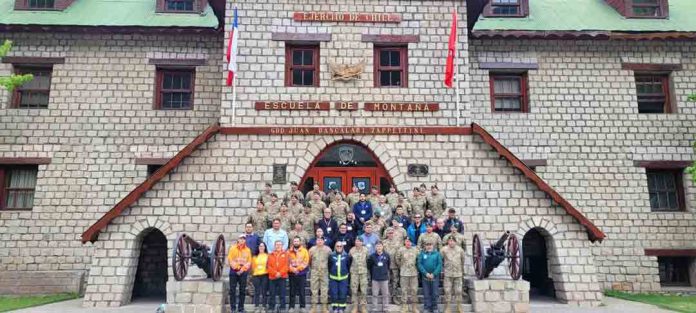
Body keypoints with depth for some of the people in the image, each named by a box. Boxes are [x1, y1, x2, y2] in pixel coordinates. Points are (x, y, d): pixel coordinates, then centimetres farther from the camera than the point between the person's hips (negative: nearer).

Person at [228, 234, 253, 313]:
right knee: (232, 290, -2)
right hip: (234, 271, -1)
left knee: (242, 290, 3)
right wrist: (237, 268, -12)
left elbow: (249, 261, 3)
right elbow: (230, 259, -4)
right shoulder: (233, 248, 3)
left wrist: (243, 269, -10)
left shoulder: (248, 250, 8)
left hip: (243, 272, 2)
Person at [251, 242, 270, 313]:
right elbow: (253, 266, 12)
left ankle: (263, 307, 6)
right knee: (257, 292, 2)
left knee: (264, 292, 1)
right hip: (256, 275, 2)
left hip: (265, 275, -2)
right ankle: (256, 307, 5)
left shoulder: (267, 256, 3)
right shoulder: (255, 256, 11)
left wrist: (269, 272, -7)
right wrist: (252, 275, 7)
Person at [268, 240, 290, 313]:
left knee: (282, 293, 2)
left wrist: (280, 273, -13)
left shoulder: (285, 254, 7)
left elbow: (287, 265, -2)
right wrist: (275, 273, -12)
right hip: (272, 277, 1)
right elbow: (268, 266, 1)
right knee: (272, 294, 4)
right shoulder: (271, 255, 9)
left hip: (282, 277, -1)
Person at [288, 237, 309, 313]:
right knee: (292, 291, 4)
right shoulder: (289, 252, 8)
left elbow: (305, 262, -4)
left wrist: (298, 269, -13)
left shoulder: (304, 251, 4)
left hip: (302, 274, -1)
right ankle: (292, 306, 11)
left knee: (301, 291, 1)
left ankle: (302, 306, 9)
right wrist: (292, 269, -15)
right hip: (292, 274, 1)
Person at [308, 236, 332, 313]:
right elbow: (309, 260, 13)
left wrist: (328, 267, 10)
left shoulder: (328, 249, -2)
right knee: (314, 289, 4)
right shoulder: (312, 249, 2)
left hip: (324, 272, -1)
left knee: (324, 289, 2)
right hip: (314, 272, 1)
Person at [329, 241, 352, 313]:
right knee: (334, 294, 3)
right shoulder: (331, 256, -1)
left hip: (343, 278, 0)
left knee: (343, 293, 1)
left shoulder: (346, 256, -2)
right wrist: (330, 273, 8)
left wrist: (347, 273, 7)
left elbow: (349, 266, 8)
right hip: (333, 278, 0)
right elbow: (329, 266, 8)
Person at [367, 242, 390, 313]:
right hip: (375, 278, 0)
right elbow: (369, 266, 5)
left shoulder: (387, 256, -6)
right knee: (375, 294, 8)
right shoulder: (372, 256, -8)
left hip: (384, 278, 1)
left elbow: (389, 265, 11)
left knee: (385, 294, 8)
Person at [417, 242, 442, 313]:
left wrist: (434, 274, -13)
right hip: (425, 276, 0)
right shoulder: (422, 254, 4)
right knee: (426, 293, 4)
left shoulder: (437, 254, 3)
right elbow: (419, 264, -3)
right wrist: (426, 273, -13)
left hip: (435, 276, 0)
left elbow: (440, 264, -4)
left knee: (435, 293, 4)